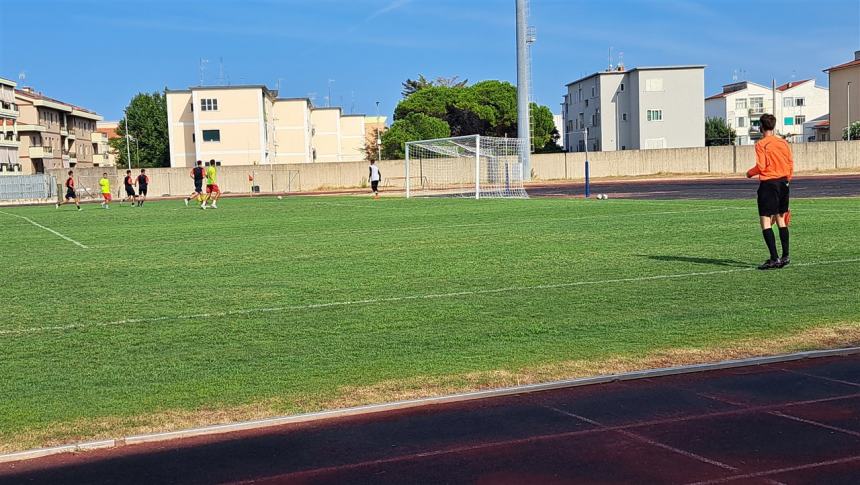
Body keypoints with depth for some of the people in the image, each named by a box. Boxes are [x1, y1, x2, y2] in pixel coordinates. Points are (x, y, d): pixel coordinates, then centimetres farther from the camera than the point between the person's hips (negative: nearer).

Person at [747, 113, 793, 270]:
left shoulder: (761, 144, -9)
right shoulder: (783, 142, 8)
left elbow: (761, 166, -15)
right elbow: (791, 163, 9)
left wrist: (750, 173, 4)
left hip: (768, 184, -7)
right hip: (783, 183, 7)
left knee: (765, 221, -4)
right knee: (781, 219, 16)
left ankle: (774, 258, -12)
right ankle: (785, 256, 15)